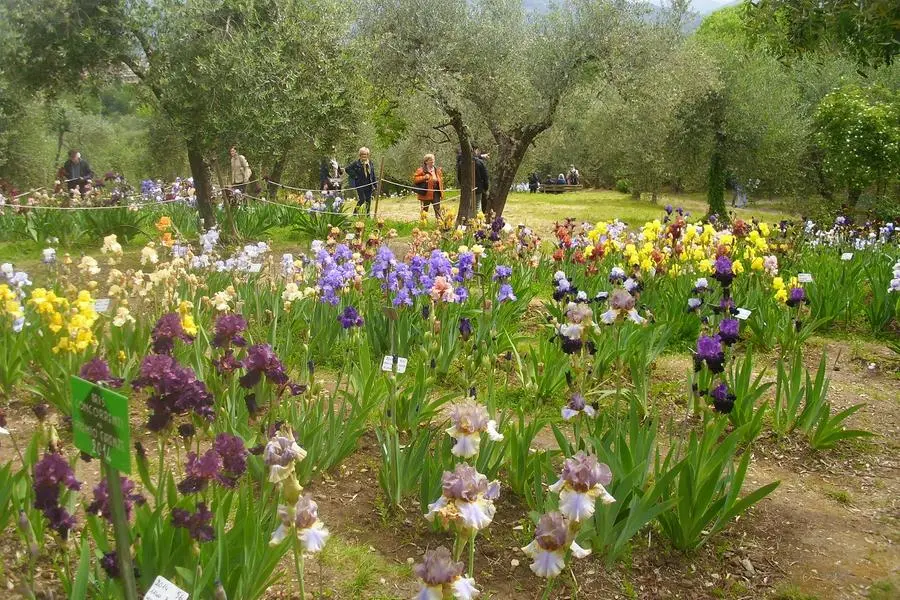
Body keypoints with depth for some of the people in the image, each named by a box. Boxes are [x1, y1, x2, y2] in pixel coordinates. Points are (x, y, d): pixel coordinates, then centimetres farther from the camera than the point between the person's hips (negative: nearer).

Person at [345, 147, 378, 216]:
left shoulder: (370, 163, 9)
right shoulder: (356, 163, -6)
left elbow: (373, 175, 13)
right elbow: (348, 169, -6)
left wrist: (375, 185, 9)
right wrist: (354, 176, -10)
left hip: (368, 185, 5)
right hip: (360, 185, -5)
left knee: (368, 200, 7)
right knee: (362, 199, -9)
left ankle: (367, 215, 19)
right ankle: (355, 212, 11)